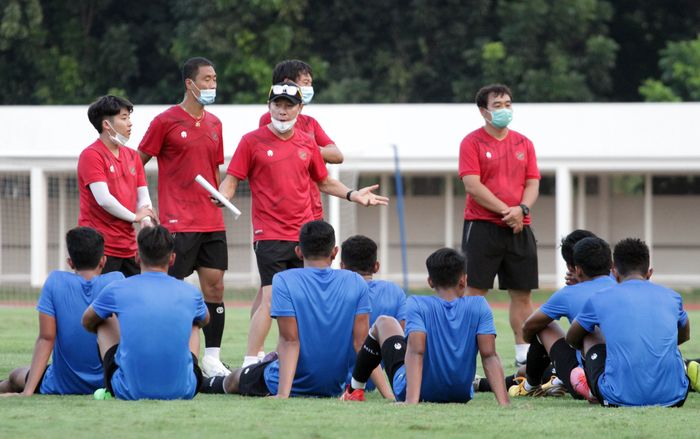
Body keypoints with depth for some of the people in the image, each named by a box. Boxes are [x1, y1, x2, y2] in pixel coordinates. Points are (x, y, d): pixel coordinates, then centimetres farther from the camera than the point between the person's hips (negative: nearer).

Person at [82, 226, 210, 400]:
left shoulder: (116, 290, -2)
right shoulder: (191, 293, 2)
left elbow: (87, 323, 21)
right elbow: (204, 320, 29)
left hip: (130, 392, -1)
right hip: (182, 391, 2)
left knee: (104, 323, 26)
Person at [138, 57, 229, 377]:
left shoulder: (214, 124, 14)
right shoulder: (165, 121, -5)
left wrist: (218, 204, 15)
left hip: (211, 222, 6)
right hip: (178, 223, -6)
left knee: (215, 287, 3)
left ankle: (212, 359, 6)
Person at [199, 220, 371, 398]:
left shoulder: (284, 281, -15)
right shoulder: (356, 283, -7)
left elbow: (289, 341, -19)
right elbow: (360, 342, -11)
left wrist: (282, 394, -20)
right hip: (335, 388, 3)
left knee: (236, 377, 28)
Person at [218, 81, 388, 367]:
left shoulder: (307, 143, 12)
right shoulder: (253, 141, 0)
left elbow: (324, 182, 25)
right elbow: (231, 180, 0)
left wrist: (353, 195, 13)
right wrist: (221, 196, -19)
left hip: (305, 234, 5)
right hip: (270, 234, -5)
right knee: (271, 298, -14)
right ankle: (250, 363, -9)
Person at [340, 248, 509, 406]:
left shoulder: (416, 304, -17)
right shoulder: (479, 306, -12)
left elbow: (416, 351, -29)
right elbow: (490, 355, -20)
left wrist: (411, 402, -37)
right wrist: (504, 403, -23)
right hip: (462, 395, 2)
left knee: (384, 323, 25)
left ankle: (355, 391, 34)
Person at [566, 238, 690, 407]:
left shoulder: (599, 300, 9)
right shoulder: (672, 297, 14)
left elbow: (571, 340, 31)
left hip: (620, 398, -3)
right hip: (673, 397, 3)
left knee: (589, 335, 27)